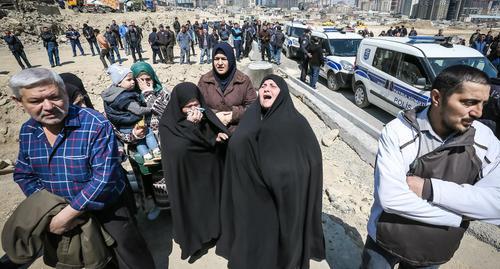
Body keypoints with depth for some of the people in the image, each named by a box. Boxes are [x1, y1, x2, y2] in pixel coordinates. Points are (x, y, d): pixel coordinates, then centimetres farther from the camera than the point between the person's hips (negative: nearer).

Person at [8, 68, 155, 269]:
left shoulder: (96, 124, -26)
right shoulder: (27, 131, -4)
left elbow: (104, 177, -29)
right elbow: (23, 174, 5)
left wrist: (67, 215, -24)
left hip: (108, 210, -5)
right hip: (59, 210, 6)